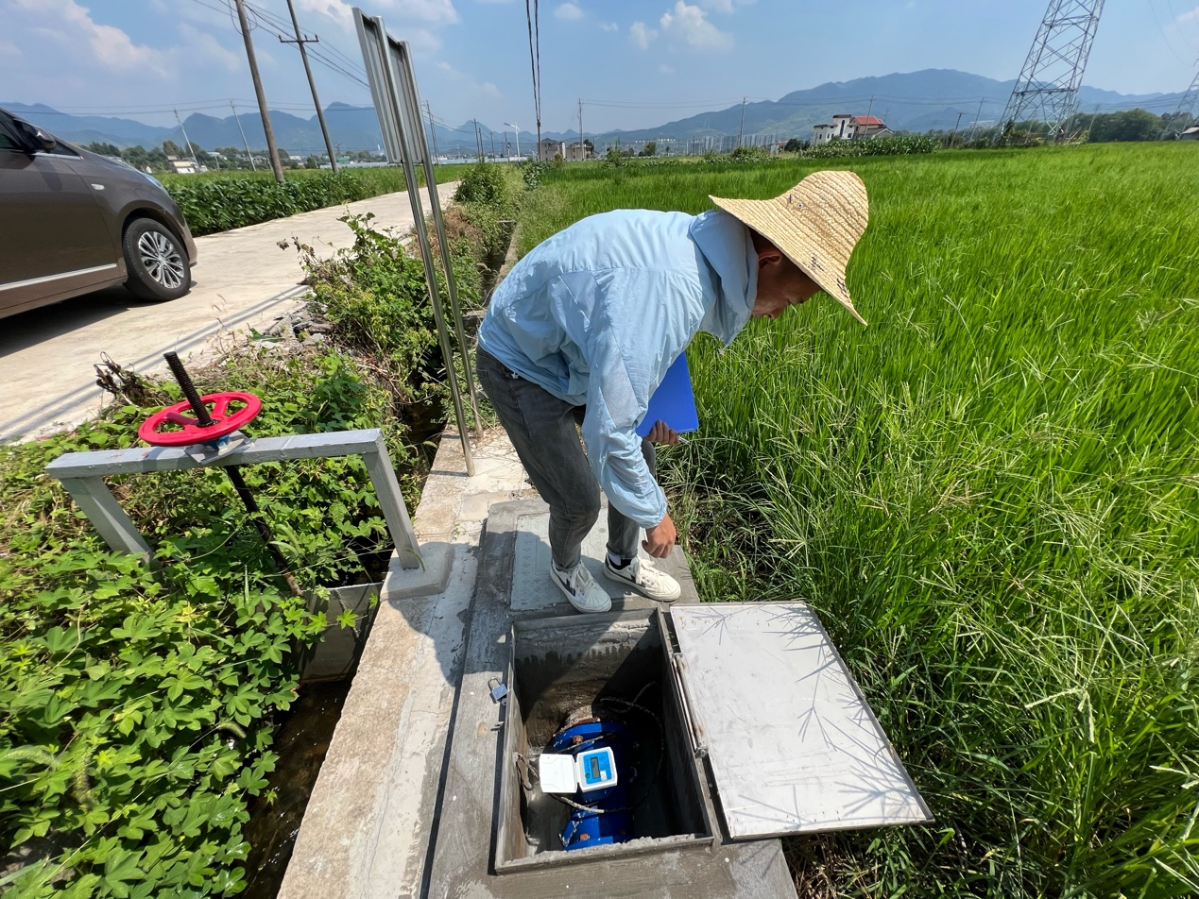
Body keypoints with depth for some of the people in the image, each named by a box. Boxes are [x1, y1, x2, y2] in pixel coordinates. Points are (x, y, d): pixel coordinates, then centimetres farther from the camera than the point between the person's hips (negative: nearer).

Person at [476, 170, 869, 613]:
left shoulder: (696, 247, -8)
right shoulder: (669, 287, -38)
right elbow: (608, 434, -36)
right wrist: (655, 514, -21)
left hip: (576, 356, 8)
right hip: (524, 366, -8)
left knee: (641, 460, 11)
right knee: (579, 502, -4)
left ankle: (622, 562, 37)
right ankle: (565, 569, 33)